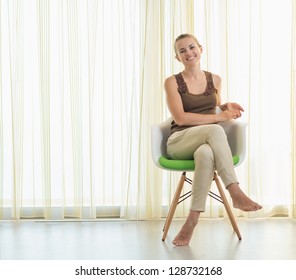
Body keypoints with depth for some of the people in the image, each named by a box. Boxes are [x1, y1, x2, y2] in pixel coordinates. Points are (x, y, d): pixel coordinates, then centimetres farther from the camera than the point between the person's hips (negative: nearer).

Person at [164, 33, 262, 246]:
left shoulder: (214, 80, 16)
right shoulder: (172, 82, 4)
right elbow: (180, 118, -8)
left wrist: (227, 107, 6)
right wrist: (219, 117, -11)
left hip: (207, 144, 3)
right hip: (180, 142, -2)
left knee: (206, 153, -40)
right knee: (215, 130, -38)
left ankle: (192, 221, -39)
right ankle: (236, 193, -40)